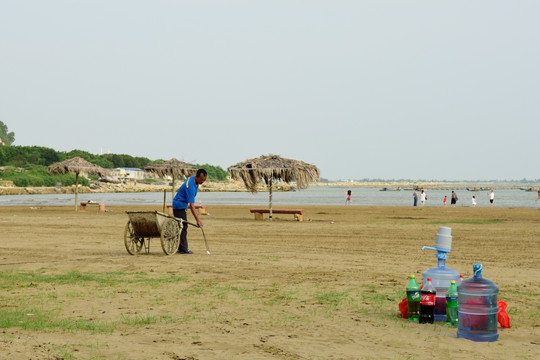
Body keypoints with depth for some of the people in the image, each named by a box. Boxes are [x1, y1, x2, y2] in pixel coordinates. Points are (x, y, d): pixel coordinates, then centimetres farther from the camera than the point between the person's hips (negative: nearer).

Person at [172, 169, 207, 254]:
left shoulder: (194, 178, -3)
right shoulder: (190, 187, -32)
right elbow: (192, 205, -34)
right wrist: (198, 220, -36)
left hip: (183, 205, 10)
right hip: (179, 206, -10)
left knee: (183, 227, 12)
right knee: (183, 227, -11)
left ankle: (180, 248, 16)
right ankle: (183, 249, -11)